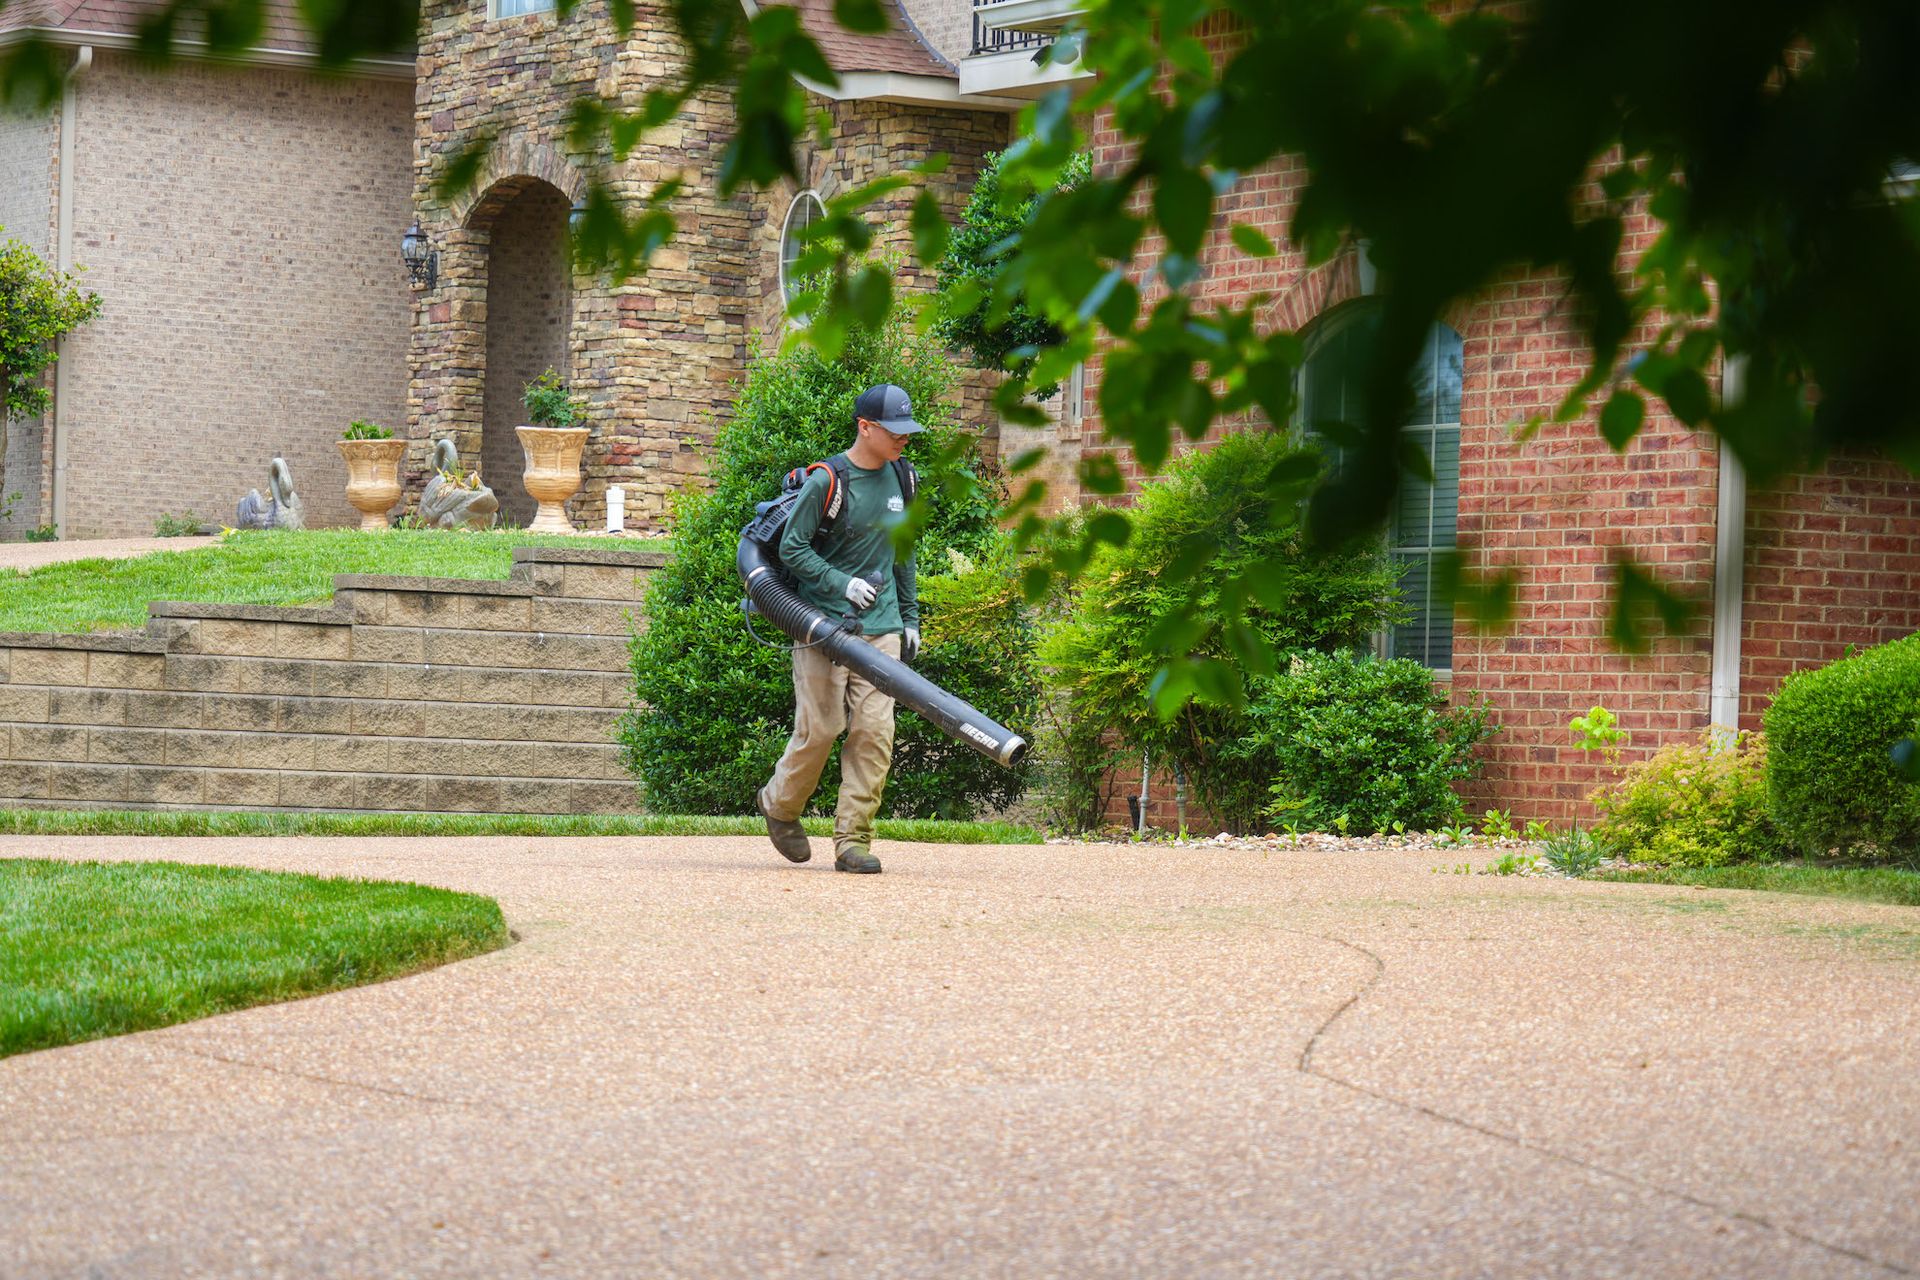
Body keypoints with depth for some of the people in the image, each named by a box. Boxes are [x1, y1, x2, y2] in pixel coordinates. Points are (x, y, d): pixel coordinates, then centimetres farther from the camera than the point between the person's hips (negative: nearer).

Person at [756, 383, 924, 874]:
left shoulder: (899, 479, 12)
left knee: (874, 732, -5)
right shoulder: (827, 481, -9)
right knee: (819, 728, -4)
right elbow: (792, 548, -8)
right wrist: (843, 584, -17)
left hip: (881, 628, 5)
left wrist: (909, 617, 20)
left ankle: (853, 839, 0)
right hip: (823, 625, -5)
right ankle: (779, 805, 23)